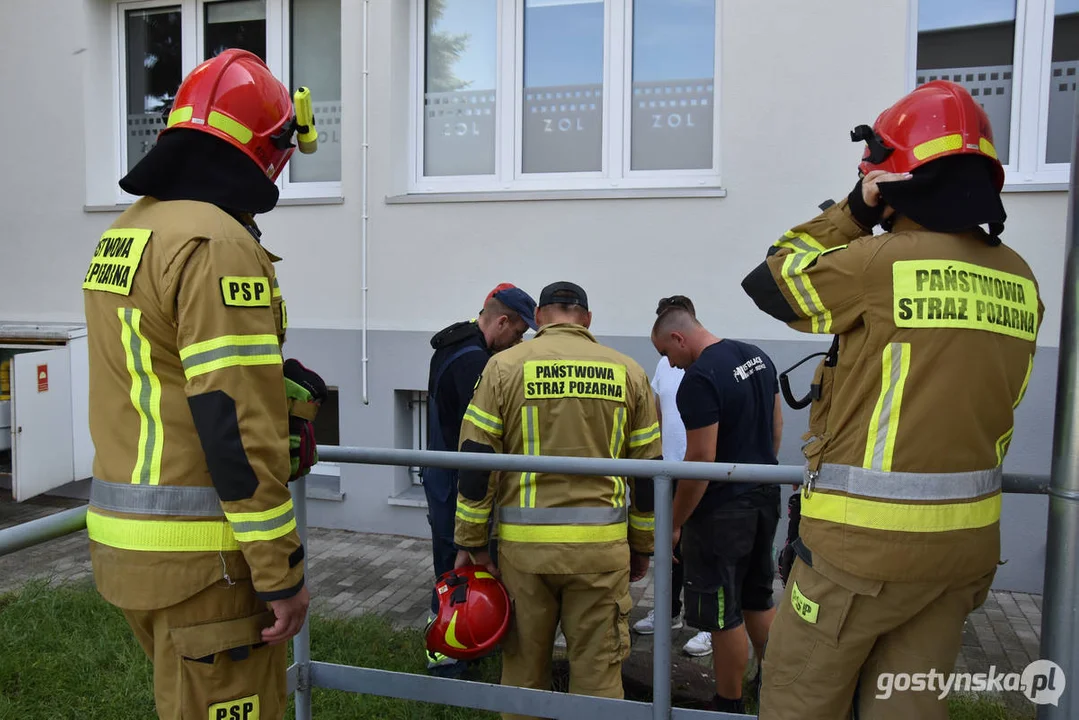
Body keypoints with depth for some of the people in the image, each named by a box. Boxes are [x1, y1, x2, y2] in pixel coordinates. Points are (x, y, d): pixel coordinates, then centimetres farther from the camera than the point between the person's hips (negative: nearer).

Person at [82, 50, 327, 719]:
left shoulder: (122, 234, 12)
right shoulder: (217, 244, -19)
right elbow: (237, 424, -23)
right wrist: (280, 574, -17)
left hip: (122, 537, 10)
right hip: (201, 557, -9)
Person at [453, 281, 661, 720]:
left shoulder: (505, 366, 0)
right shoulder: (627, 371, 5)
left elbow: (475, 461, -2)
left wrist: (471, 542, 6)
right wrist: (642, 546, 17)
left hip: (523, 541, 0)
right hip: (601, 544, 1)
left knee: (523, 667, 15)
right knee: (598, 671, 11)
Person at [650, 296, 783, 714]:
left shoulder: (699, 379, -22)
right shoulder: (758, 356, 5)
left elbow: (701, 461, -23)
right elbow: (777, 424, 15)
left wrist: (673, 524, -14)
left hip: (722, 511, -9)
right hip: (765, 498, 9)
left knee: (723, 615, 6)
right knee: (758, 599, 22)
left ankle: (730, 706, 20)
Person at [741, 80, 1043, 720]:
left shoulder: (882, 261, -14)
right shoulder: (1019, 280, 4)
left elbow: (769, 282, -1)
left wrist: (853, 213, 4)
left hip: (867, 537, -6)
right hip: (967, 537, 7)